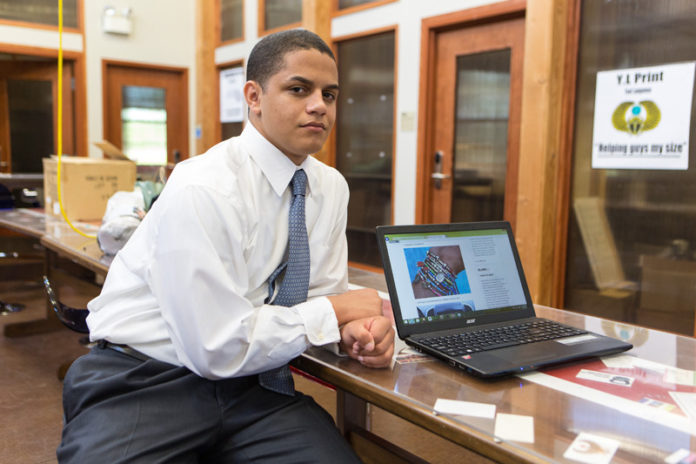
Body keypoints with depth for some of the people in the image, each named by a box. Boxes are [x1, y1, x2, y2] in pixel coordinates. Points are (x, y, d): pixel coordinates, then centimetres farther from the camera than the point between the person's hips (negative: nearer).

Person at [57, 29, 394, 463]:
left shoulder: (331, 187, 1)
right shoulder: (201, 190, -21)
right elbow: (218, 348, -22)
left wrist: (361, 328, -14)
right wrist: (334, 312, -15)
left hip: (250, 380, 5)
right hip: (147, 384, -4)